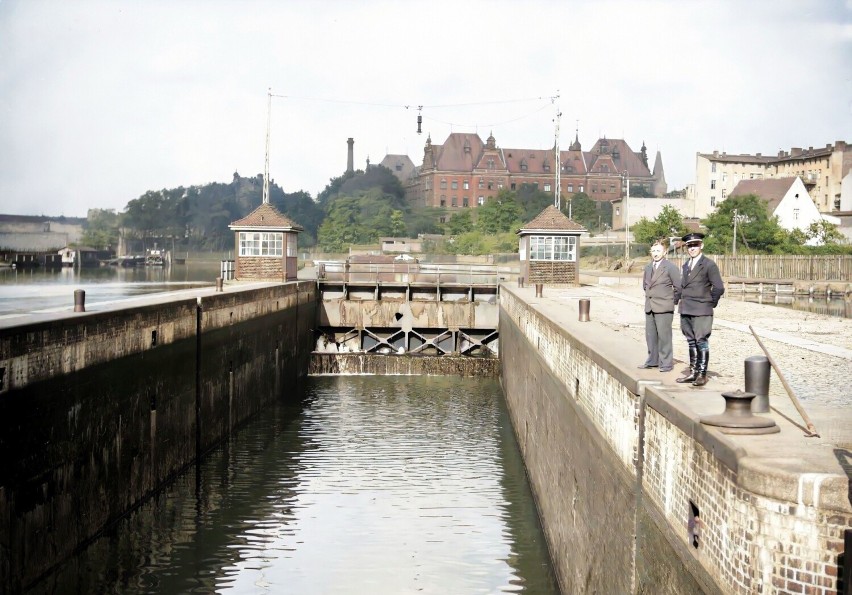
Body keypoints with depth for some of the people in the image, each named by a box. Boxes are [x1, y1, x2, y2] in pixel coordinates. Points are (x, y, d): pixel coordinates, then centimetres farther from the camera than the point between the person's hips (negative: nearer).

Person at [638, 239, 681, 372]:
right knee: (650, 335, 11)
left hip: (664, 307, -7)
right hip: (649, 307, 7)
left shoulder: (670, 267, -8)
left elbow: (679, 287, -7)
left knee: (664, 335, -5)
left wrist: (673, 301, 0)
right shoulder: (648, 267, 13)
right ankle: (653, 360, 21)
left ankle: (666, 363, 1)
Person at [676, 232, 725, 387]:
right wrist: (682, 302, 13)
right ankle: (693, 372, 20)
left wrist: (710, 303, -3)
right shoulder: (686, 265, 15)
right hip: (686, 310, 7)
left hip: (701, 311, -7)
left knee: (701, 342, -4)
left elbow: (719, 288, -11)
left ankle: (702, 375, 1)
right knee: (691, 342, 13)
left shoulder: (709, 265, -8)